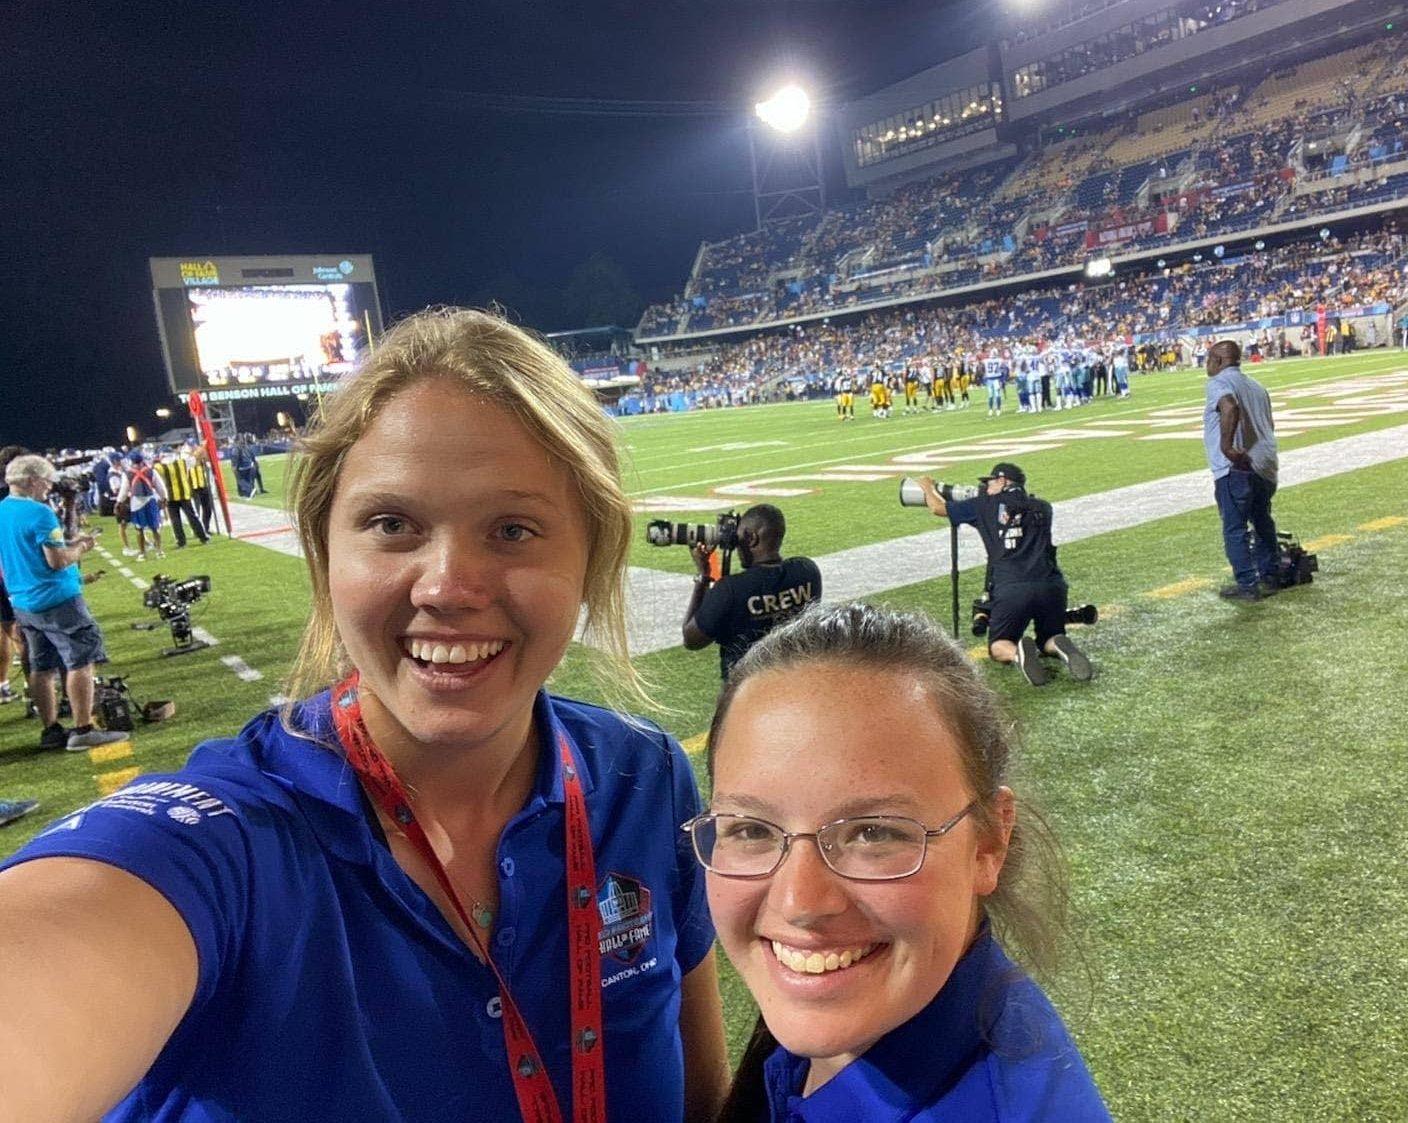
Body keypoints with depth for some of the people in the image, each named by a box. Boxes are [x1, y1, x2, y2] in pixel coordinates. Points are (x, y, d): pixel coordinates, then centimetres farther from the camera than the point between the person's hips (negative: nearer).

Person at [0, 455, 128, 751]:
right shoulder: (39, 513, -16)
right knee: (80, 662, -4)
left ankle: (51, 731, 18)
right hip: (57, 600, -9)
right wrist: (80, 548, -2)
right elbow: (57, 561, -20)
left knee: (41, 668, 13)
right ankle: (83, 730, -5)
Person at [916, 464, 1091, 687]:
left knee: (998, 647, 16)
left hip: (1011, 589, -3)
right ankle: (1060, 648, -12)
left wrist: (928, 487, 46)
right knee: (1049, 642, 24)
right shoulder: (1042, 508, 21)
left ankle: (1017, 653, -20)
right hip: (1051, 586, 3)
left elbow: (938, 507, 26)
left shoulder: (986, 505, 14)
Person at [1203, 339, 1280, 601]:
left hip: (1236, 467, -9)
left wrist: (1226, 446, -28)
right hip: (1265, 466, 9)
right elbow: (1270, 424, 26)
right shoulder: (1256, 386, 20)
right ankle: (1270, 576, 31)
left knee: (1235, 528, -2)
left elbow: (1230, 407, -29)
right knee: (1262, 522, 22)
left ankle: (1247, 585, -1)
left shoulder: (1219, 383, -7)